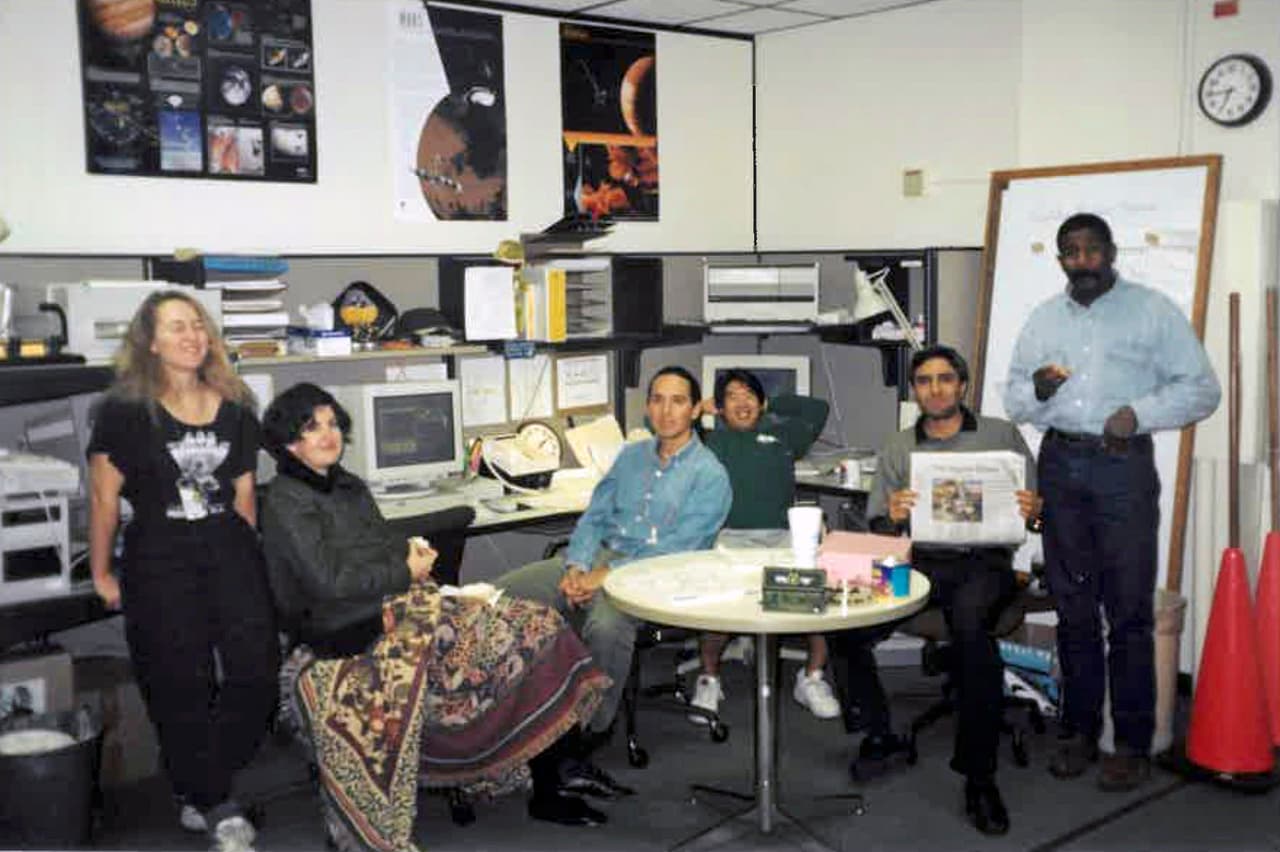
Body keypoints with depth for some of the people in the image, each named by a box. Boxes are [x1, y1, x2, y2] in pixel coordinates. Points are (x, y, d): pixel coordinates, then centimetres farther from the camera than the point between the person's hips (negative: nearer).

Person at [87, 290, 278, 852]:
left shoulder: (234, 408, 8)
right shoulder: (125, 409, -5)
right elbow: (104, 499, 0)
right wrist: (101, 574, 4)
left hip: (228, 547, 4)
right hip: (158, 558, -3)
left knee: (257, 671, -7)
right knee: (182, 688, 1)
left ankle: (200, 792, 14)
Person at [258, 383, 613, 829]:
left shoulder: (347, 485, 19)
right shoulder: (287, 501, -8)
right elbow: (327, 581, -18)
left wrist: (411, 550, 3)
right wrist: (406, 570, -11)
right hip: (359, 631, -9)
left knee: (536, 624, -8)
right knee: (529, 632, -16)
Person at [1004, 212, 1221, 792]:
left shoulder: (1152, 311, 3)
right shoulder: (1044, 318, 15)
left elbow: (1202, 389, 1)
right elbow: (1012, 400, 15)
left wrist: (1140, 413, -15)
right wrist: (1037, 389, -8)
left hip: (1124, 467, -4)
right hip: (1060, 466, 4)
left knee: (1129, 610, -4)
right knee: (1072, 607, 8)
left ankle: (1133, 744, 5)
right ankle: (1079, 732, 18)